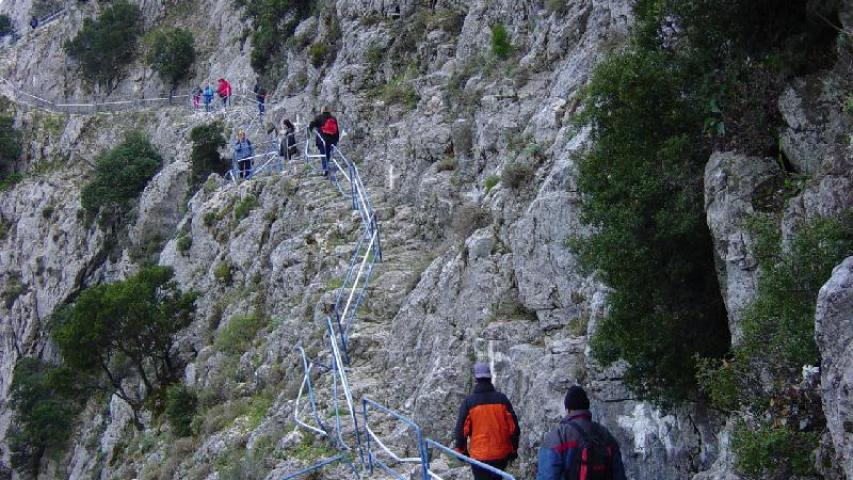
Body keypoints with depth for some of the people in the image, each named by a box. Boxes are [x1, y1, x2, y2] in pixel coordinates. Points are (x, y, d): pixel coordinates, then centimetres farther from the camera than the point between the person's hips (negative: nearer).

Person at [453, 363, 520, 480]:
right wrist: (513, 449, 12)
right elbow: (513, 426, -1)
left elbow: (462, 429, -6)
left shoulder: (469, 402, -9)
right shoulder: (502, 399, -4)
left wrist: (461, 450, 9)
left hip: (480, 456, -3)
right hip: (502, 455, 3)